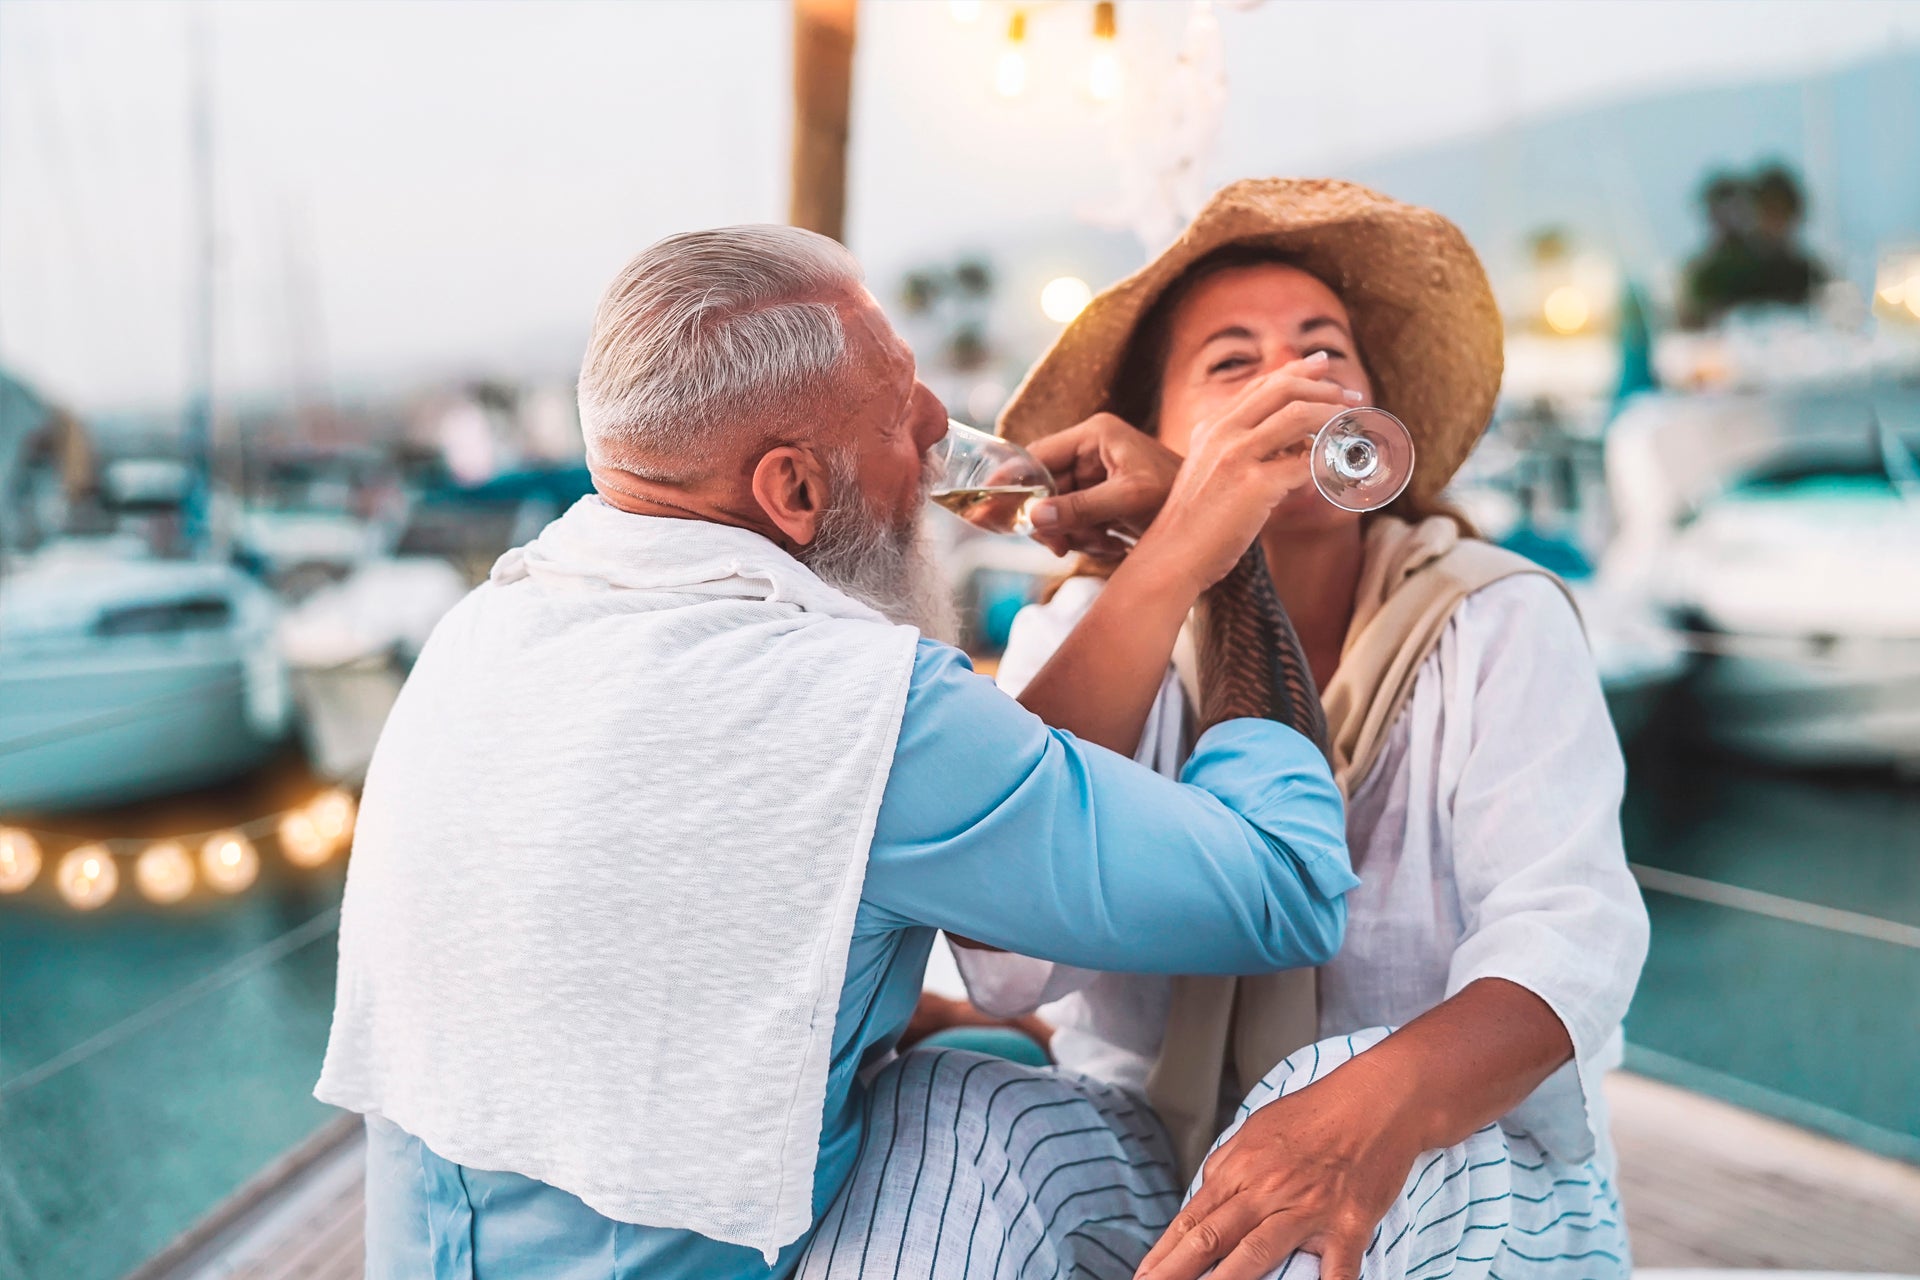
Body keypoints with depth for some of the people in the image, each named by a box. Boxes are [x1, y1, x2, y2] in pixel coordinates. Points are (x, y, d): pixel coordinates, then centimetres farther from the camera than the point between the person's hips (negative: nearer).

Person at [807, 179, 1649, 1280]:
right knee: (934, 1119, -28)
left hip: (1452, 1164, 0)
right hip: (1136, 1179, 1)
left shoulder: (1494, 624, -5)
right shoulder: (1087, 631, -1)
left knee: (1375, 1095, -33)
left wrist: (1382, 1106, -42)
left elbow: (1570, 931, -19)